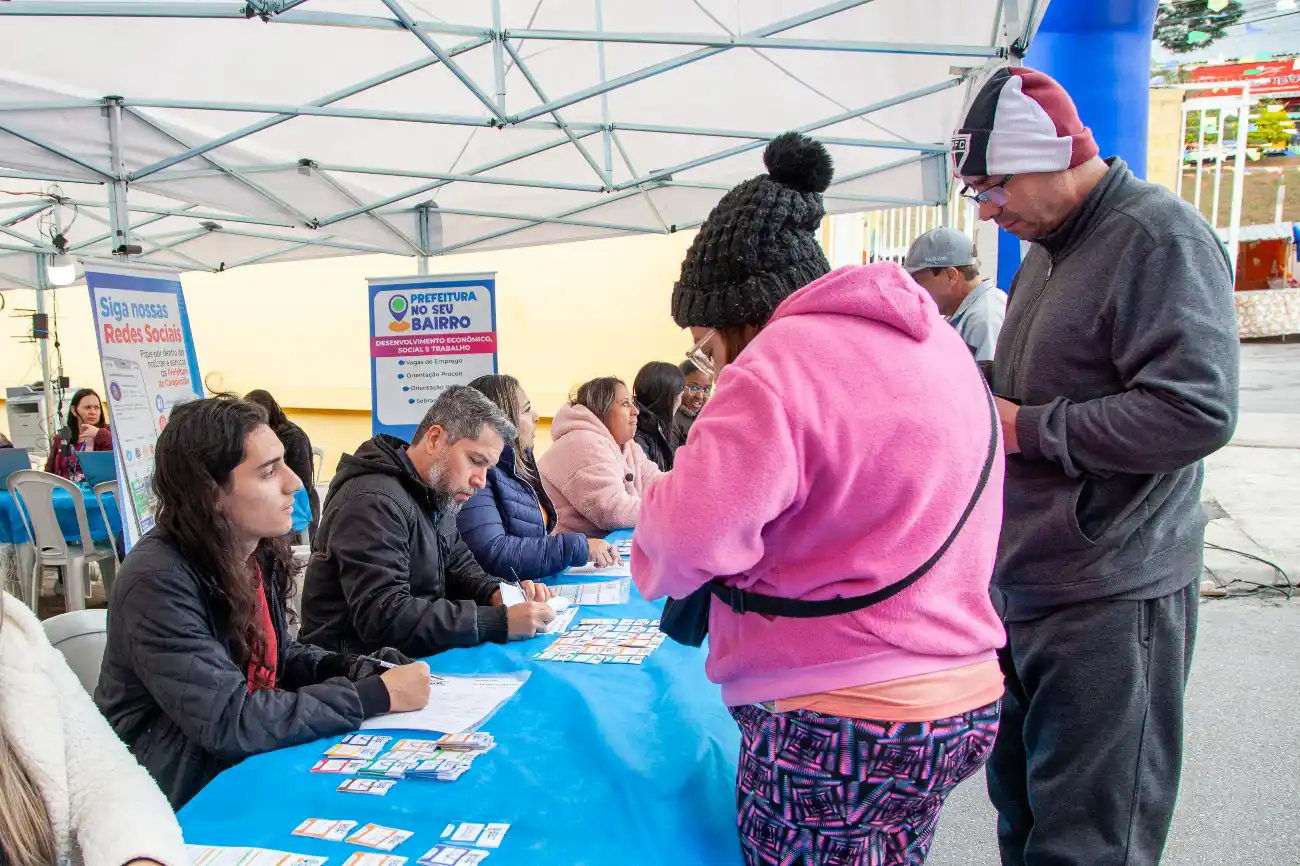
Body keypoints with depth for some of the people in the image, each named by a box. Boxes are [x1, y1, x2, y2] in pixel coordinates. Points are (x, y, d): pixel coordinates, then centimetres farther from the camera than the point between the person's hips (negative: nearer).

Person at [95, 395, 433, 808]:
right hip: (185, 799, -7)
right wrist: (378, 695, -26)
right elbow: (229, 722, -29)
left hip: (247, 763, 7)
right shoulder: (159, 582, -26)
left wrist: (363, 672, -7)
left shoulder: (258, 552, -3)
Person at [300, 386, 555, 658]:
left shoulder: (436, 494, 7)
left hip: (407, 658, 9)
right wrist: (500, 621, -33)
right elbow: (384, 617, -32)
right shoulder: (373, 502, -24)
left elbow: (459, 565, 15)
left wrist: (496, 593, -8)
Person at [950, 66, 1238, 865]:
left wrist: (1027, 428, -17)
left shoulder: (1160, 237, -14)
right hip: (1025, 588, 9)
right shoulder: (1046, 249, 15)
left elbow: (1196, 409, -24)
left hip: (1111, 599, -9)